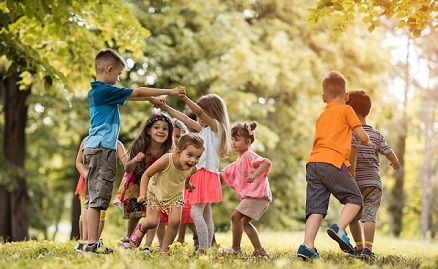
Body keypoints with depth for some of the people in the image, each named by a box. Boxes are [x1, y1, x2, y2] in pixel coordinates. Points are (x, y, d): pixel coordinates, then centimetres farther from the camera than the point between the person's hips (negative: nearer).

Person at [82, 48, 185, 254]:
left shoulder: (95, 91, 17)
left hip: (93, 147, 10)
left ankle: (92, 242, 10)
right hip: (102, 148, -10)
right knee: (97, 198, -10)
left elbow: (131, 96, 26)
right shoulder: (106, 91, -11)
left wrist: (153, 98, 25)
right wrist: (170, 91, 1)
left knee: (93, 198, 8)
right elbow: (137, 92, -6)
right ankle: (93, 243, -11)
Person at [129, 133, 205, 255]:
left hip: (175, 195, 3)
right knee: (152, 222, -9)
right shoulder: (166, 160, -39)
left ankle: (164, 250, 6)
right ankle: (141, 228, 29)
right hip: (155, 192, -3)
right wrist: (143, 194, -32)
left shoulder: (192, 168, -25)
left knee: (175, 221, -13)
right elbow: (146, 175, -26)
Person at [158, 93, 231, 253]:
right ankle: (207, 249, 10)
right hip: (200, 173, 10)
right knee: (206, 215, 9)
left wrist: (184, 98, -33)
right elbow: (186, 119, 26)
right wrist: (166, 108, 24)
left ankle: (203, 250, -20)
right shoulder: (205, 129, 22)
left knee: (196, 212, -17)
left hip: (207, 173, -10)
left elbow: (199, 111, -20)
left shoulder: (216, 126, -4)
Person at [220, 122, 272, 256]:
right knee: (245, 222, 16)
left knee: (235, 216, -12)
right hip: (251, 195, 11)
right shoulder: (238, 162, 22)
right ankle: (259, 250, 17)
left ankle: (235, 249, -5)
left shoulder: (249, 155, -9)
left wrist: (254, 175, -36)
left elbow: (266, 162, -25)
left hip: (257, 194, -11)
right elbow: (225, 174, 31)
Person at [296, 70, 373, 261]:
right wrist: (368, 143, 29)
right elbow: (362, 135, 6)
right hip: (333, 162, -6)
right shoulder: (346, 110, 8)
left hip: (313, 162, 6)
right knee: (354, 198, 5)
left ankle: (307, 245, -12)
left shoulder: (321, 117, 27)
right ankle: (339, 227, -17)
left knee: (316, 207, 1)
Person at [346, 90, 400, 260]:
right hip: (374, 182, 2)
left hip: (357, 183, -2)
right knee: (370, 215, -8)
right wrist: (396, 163, 31)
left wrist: (351, 176, -24)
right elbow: (390, 154, 8)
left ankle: (359, 246, 22)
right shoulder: (377, 135, 8)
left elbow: (353, 151, -22)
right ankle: (368, 248, -25)